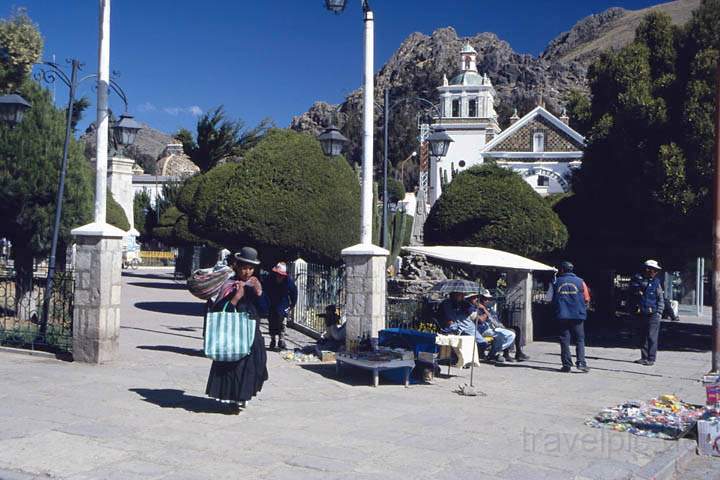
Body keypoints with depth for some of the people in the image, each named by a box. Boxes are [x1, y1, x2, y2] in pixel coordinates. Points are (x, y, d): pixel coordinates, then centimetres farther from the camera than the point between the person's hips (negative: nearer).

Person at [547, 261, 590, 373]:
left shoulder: (556, 282, 3)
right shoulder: (580, 282, 2)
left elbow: (548, 298, 4)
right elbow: (587, 299, 4)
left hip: (562, 316, 0)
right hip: (577, 315, 0)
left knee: (564, 340, 6)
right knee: (580, 339, 6)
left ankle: (566, 365, 4)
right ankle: (581, 362, -8)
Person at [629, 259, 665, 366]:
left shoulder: (656, 282, 5)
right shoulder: (638, 278, 5)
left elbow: (661, 298, 6)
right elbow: (632, 289, -7)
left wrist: (659, 311, -2)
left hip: (652, 314, -2)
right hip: (640, 313, 2)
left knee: (652, 337, -7)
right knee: (643, 336, 10)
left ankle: (651, 358, -4)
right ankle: (644, 357, 19)